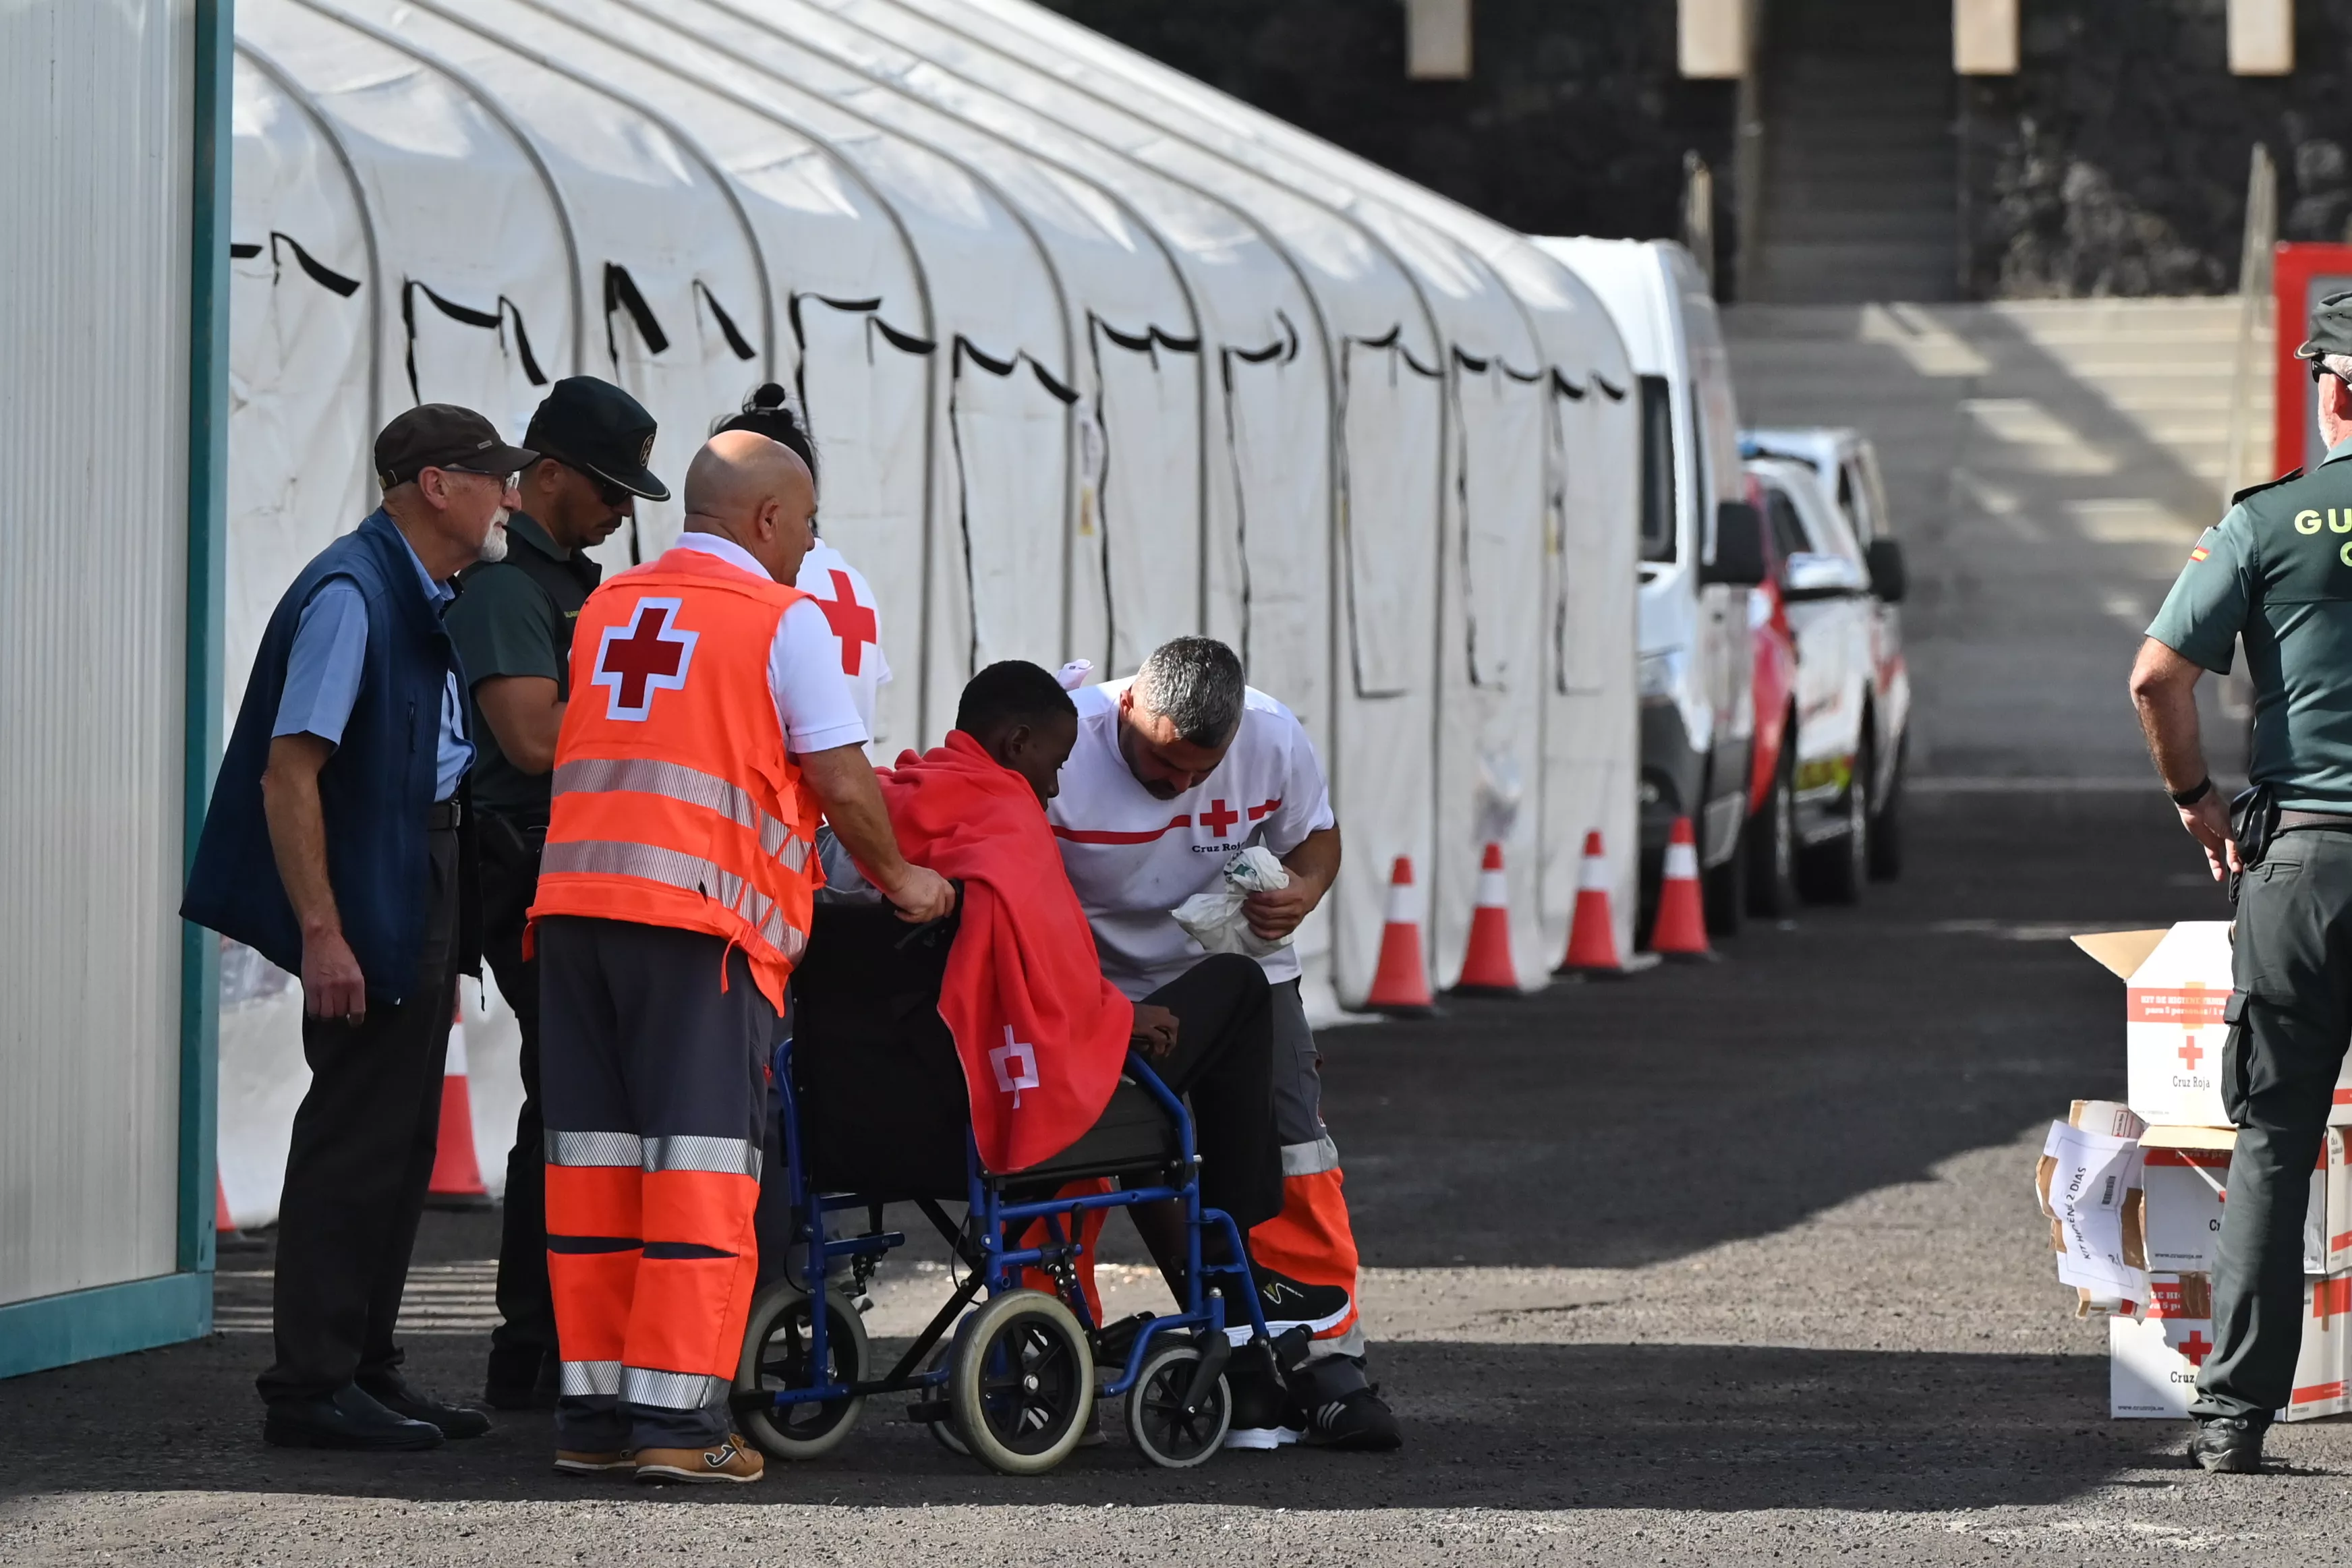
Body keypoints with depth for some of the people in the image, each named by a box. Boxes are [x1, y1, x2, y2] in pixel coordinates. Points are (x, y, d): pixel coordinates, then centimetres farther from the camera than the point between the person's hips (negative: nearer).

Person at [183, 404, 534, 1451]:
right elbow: (289, 772, -21)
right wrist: (322, 933, -24)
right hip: (369, 901, -10)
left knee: (399, 1142, 14)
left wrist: (450, 933, 21)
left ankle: (363, 1370, 22)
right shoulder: (352, 593, -17)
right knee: (354, 1140, -7)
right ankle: (313, 1389, -3)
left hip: (424, 888, 10)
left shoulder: (427, 599, 13)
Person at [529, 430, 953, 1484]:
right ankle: (678, 1417, -8)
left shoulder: (606, 608, 19)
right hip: (700, 918, -6)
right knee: (700, 1162, -4)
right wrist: (898, 879, 12)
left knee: (594, 1159, 8)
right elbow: (841, 781, -4)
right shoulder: (782, 618, 0)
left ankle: (591, 1413, 10)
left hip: (574, 896, 6)